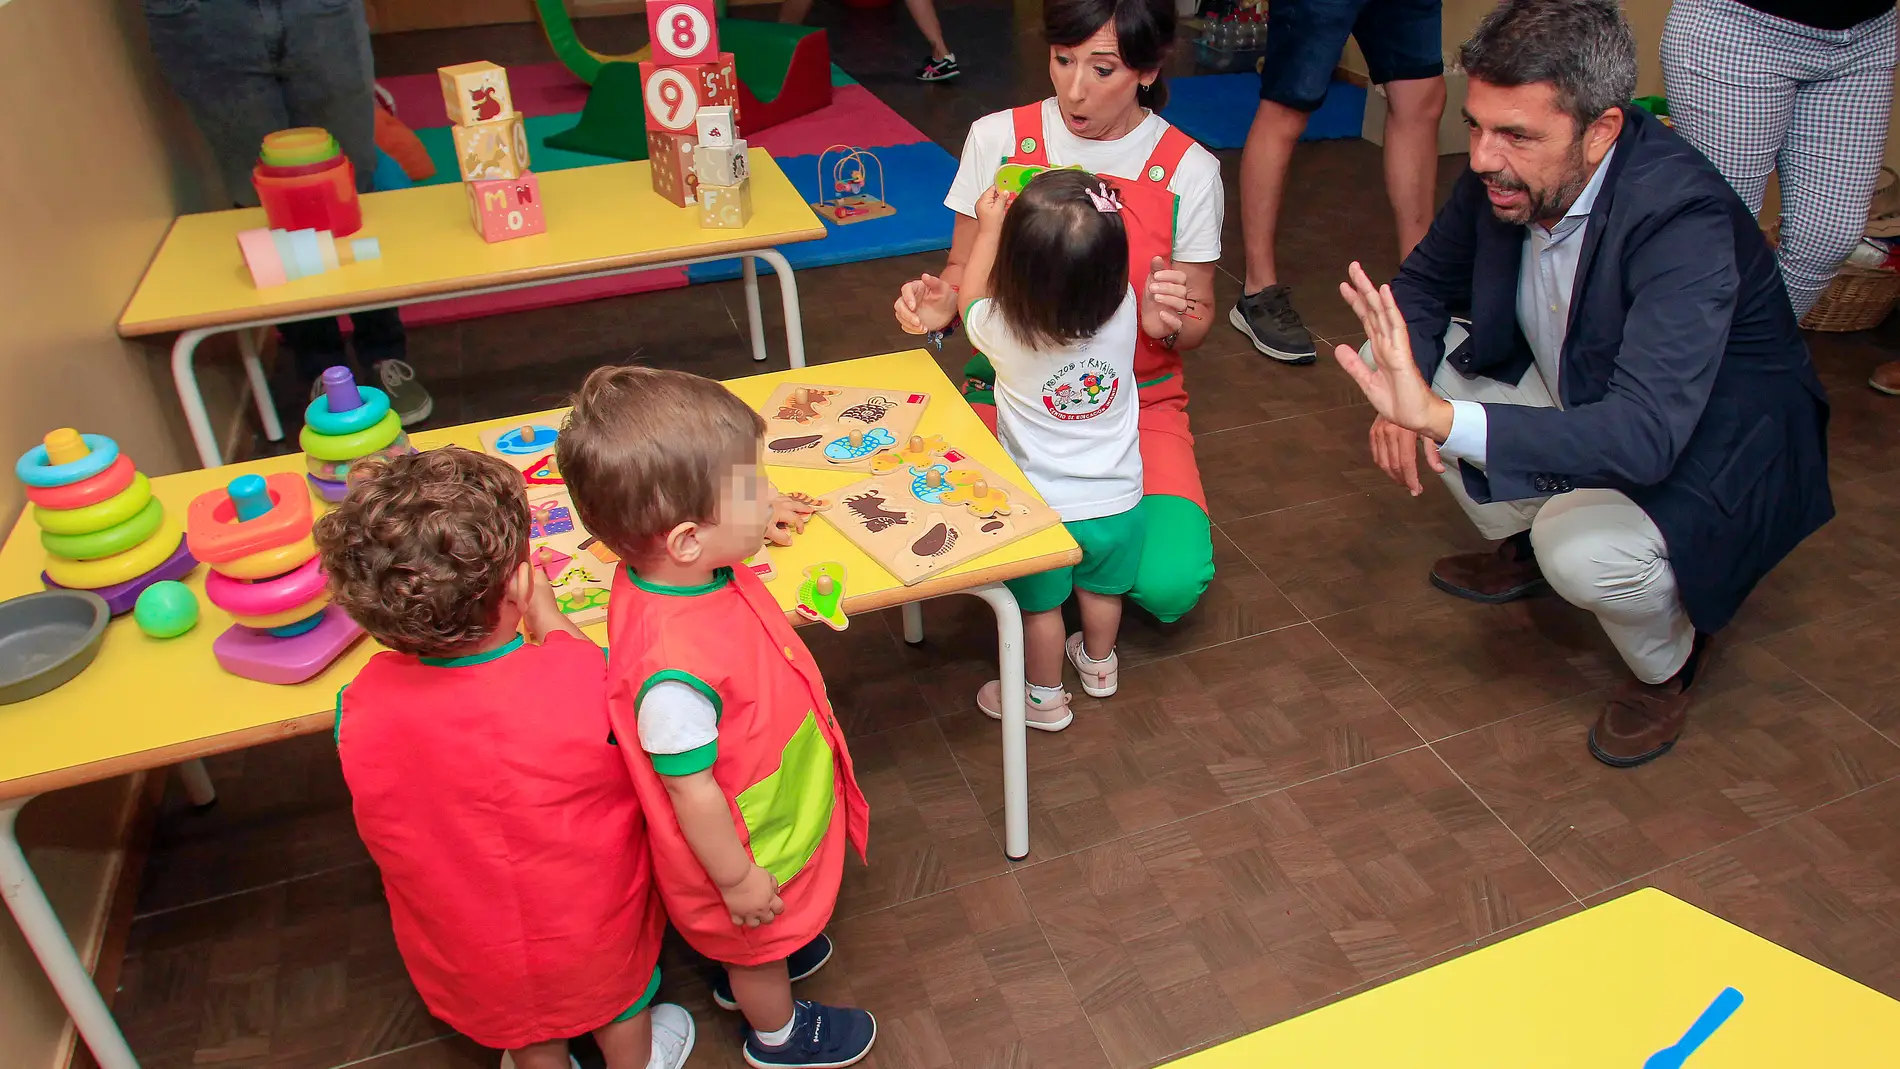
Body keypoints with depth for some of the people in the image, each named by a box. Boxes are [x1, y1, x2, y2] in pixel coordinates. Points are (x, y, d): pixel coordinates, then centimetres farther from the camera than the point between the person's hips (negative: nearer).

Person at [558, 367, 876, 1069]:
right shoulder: (675, 670, -45)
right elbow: (691, 788, -30)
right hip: (748, 841, -7)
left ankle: (744, 973, 66)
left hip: (772, 796, 7)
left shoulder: (694, 572, -20)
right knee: (760, 940, 25)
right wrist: (737, 879, -17)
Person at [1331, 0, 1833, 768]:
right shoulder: (1504, 174, -15)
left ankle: (1669, 661, 3)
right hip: (1571, 398, 7)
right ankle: (1521, 542, 15)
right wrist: (1404, 399, -20)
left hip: (1710, 452, -7)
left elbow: (1645, 435, -44)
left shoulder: (1685, 220, -34)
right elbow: (1424, 282, 1)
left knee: (1583, 548, -36)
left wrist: (1441, 417, -56)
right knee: (1389, 354, -5)